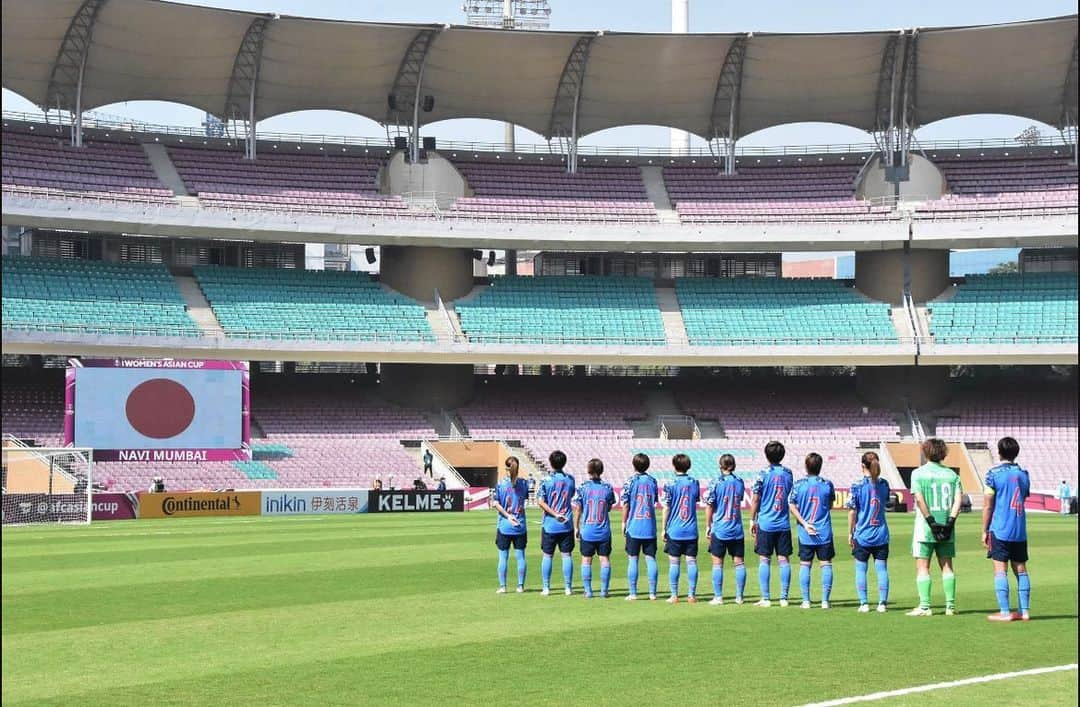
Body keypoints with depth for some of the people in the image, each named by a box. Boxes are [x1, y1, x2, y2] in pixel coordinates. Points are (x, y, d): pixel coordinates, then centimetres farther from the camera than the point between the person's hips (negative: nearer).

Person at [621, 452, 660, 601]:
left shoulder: (630, 482, -6)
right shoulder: (652, 481, 4)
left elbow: (626, 505, -4)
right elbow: (655, 501, 11)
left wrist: (624, 522, 5)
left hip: (633, 526, -3)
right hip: (650, 527, 3)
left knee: (632, 559, 2)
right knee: (651, 559, 4)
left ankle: (632, 593, 2)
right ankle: (652, 593, 4)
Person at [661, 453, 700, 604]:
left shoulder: (670, 485, -7)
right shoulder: (694, 482, 4)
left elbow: (666, 508, -6)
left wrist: (664, 528, 0)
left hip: (674, 530, -3)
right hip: (691, 529, 3)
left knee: (674, 562, 2)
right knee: (691, 561, 3)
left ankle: (674, 595, 1)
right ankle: (692, 594, 3)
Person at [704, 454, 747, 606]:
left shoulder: (716, 483, -8)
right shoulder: (740, 482, 4)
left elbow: (709, 507, -5)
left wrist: (708, 526, 4)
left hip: (719, 530, -3)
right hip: (737, 530, 3)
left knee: (717, 563, 2)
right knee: (739, 562, 7)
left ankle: (718, 597, 0)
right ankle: (739, 596, 8)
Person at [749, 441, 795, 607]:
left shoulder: (763, 474, -7)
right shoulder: (788, 473, 4)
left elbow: (755, 500, -4)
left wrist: (752, 520, 4)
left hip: (765, 523, -3)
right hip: (784, 524, 3)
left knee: (764, 560, 1)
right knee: (784, 559, 4)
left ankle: (766, 598, -1)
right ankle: (784, 598, 4)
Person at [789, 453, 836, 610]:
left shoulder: (799, 484, -4)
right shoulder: (827, 484, -1)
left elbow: (792, 506, -7)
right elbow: (830, 506, 10)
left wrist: (804, 523, -8)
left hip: (805, 532, 0)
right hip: (825, 532, 0)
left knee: (805, 565, 7)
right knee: (826, 564, 4)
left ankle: (806, 601, 5)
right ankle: (825, 601, 1)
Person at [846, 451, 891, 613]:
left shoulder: (857, 486, -10)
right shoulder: (884, 484, 2)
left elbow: (852, 511, -8)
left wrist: (850, 533, 0)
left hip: (862, 535, -3)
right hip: (881, 535, 3)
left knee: (861, 569, 5)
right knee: (882, 569, 6)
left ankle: (864, 603, 3)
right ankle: (882, 603, 4)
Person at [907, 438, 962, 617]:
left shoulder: (918, 473, -3)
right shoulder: (951, 474, 7)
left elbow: (919, 499, -13)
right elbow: (959, 498, -3)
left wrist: (931, 521, -12)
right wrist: (950, 521, -8)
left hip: (925, 528, -3)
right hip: (947, 528, 3)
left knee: (922, 567, 1)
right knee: (947, 566, 9)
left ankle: (924, 606, -4)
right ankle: (950, 606, 8)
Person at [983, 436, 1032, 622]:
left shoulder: (994, 474, -6)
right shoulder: (1024, 474, 9)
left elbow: (988, 506, -6)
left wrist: (985, 531, 0)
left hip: (1000, 529, -5)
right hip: (1020, 530, 5)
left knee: (1000, 569, -3)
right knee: (1021, 569, 9)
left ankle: (1004, 612, -7)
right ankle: (1025, 611, 8)